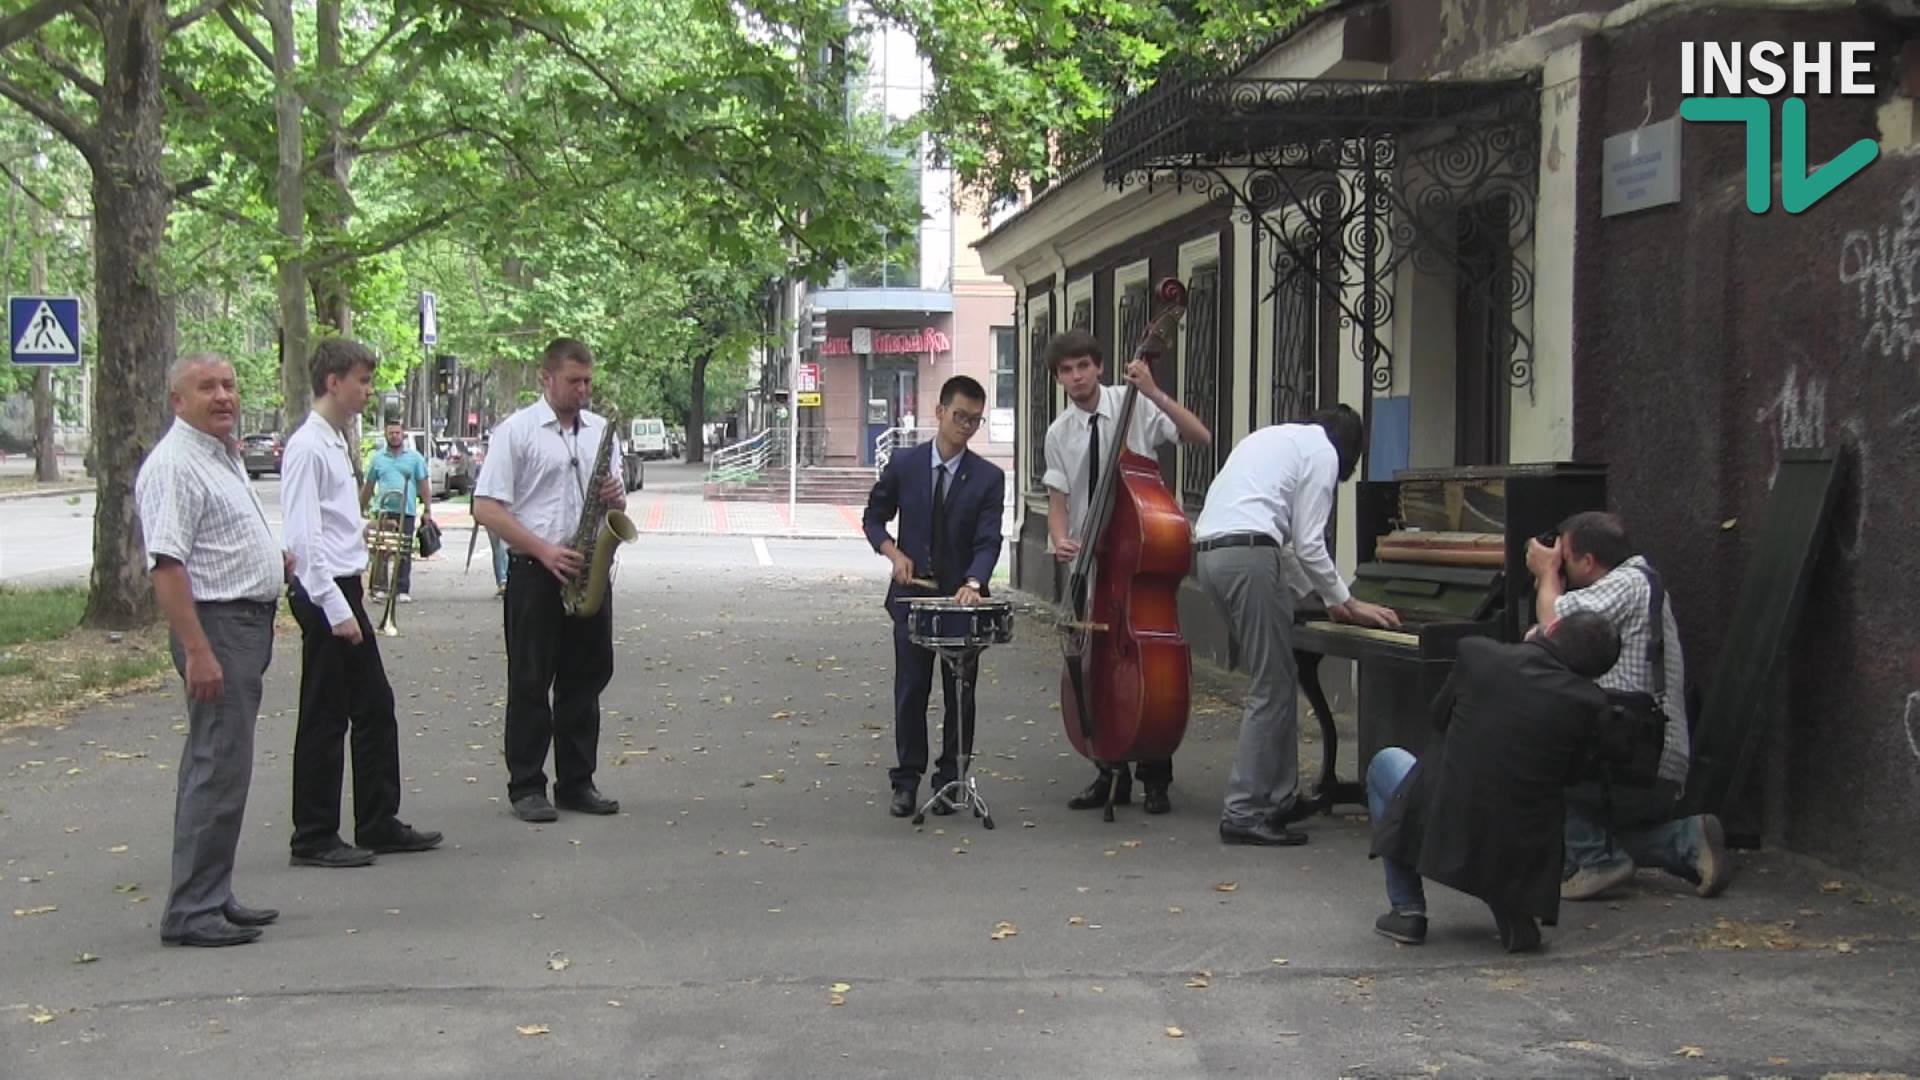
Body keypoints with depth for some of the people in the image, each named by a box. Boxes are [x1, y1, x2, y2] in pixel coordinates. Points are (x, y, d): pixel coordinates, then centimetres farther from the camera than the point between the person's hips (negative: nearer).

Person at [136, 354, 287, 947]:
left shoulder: (224, 455, 15)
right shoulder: (174, 465, -16)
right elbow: (167, 565, -23)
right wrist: (198, 651, -27)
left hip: (249, 620, 10)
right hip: (217, 626, -10)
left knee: (216, 766, 14)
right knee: (219, 770, -10)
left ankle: (211, 898, 22)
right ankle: (191, 912, -5)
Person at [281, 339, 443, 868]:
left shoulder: (336, 442, 13)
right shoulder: (307, 447, -15)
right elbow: (305, 537, -19)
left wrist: (349, 601, 16)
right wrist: (336, 609, -21)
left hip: (345, 590, 9)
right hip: (324, 593, -9)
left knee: (375, 707, 15)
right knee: (325, 719, -1)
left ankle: (379, 824, 25)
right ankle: (315, 839, 8)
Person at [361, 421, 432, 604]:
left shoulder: (415, 457, 8)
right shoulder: (378, 458, 11)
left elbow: (423, 485, 7)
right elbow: (368, 486, 16)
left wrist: (427, 510, 1)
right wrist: (360, 509, 14)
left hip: (406, 512, -1)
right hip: (382, 511, 1)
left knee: (405, 554, 0)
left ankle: (402, 590, 5)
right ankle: (378, 588, 3)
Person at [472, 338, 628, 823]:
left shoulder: (601, 430, 13)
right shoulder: (516, 431, -4)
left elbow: (617, 504, 20)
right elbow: (486, 509, -9)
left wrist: (615, 496, -5)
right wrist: (544, 550, -16)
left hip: (588, 572, 5)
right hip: (535, 572, -5)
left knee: (585, 681, 9)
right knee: (530, 683, 1)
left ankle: (576, 783, 18)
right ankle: (526, 787, 7)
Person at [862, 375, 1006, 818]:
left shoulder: (988, 478, -3)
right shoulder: (903, 464, 0)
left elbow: (988, 541, -10)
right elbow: (874, 518, 10)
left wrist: (973, 583, -27)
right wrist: (894, 553, -7)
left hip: (963, 597, 0)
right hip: (912, 593, 0)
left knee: (960, 694, 5)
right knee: (910, 691, 2)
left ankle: (950, 781, 15)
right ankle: (906, 781, 11)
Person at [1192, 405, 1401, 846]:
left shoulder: (1274, 438, 28)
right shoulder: (1322, 452, 3)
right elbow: (1308, 545, -4)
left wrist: (1329, 600, 32)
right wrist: (1346, 603, 9)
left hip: (1208, 551, 9)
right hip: (1249, 553, -9)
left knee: (1278, 678, 17)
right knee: (1272, 689, -4)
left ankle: (1280, 797, 22)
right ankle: (1243, 814, -5)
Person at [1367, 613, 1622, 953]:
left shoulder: (1478, 653, -11)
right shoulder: (1589, 703, -10)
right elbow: (1567, 772, 4)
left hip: (1443, 831, -2)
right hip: (1521, 853, 2)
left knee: (1387, 762, 28)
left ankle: (1408, 910, 20)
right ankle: (1514, 911, 17)